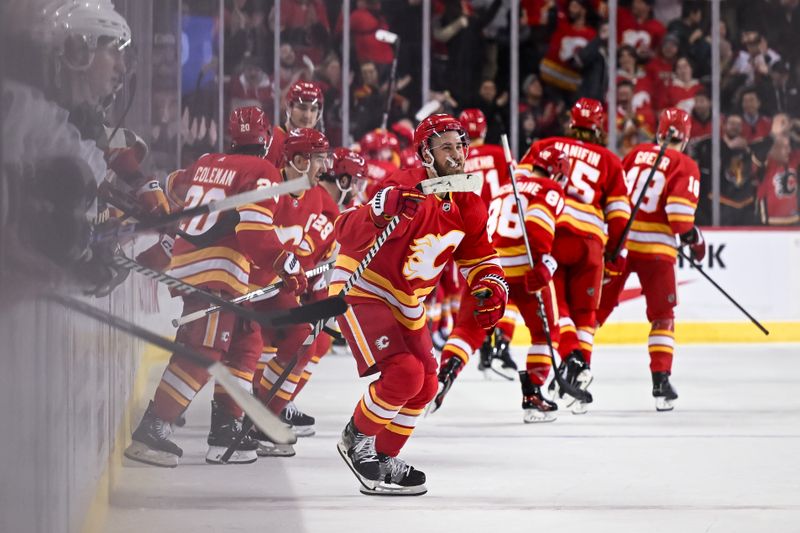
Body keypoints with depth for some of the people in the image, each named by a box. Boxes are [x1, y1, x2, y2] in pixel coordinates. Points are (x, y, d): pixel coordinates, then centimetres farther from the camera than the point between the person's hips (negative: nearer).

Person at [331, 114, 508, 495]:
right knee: (404, 373, -23)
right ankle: (358, 439, 1)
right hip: (360, 289, -9)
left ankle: (382, 457, 29)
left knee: (424, 386, 11)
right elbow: (347, 232, -35)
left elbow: (478, 254, 14)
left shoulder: (467, 205, -1)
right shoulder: (406, 188, -26)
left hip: (406, 300, 9)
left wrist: (490, 286, -6)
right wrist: (381, 213, -55)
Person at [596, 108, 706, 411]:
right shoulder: (686, 166, -3)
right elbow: (679, 211, -14)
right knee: (662, 315, 8)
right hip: (655, 249, -3)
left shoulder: (637, 153, 11)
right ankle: (661, 381, -1)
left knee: (596, 306, 12)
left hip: (618, 240, 3)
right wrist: (693, 239, 3)